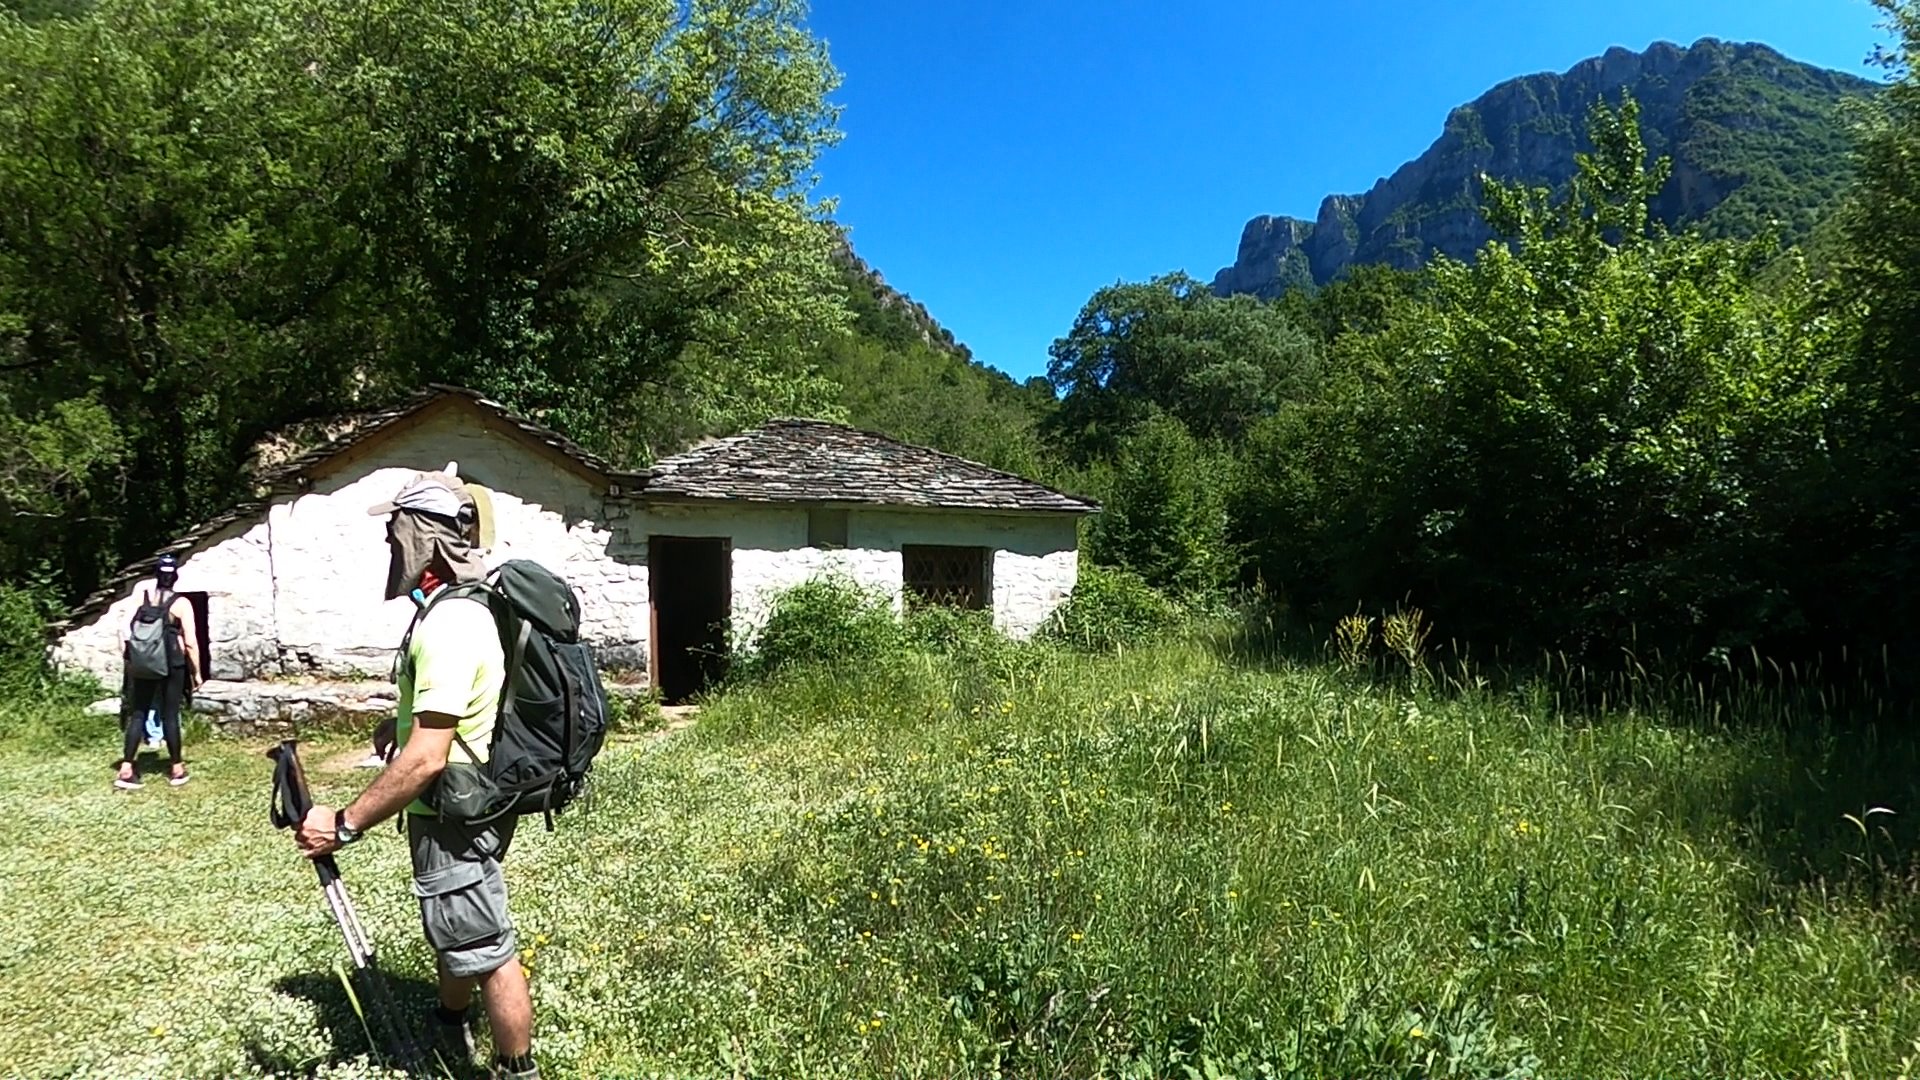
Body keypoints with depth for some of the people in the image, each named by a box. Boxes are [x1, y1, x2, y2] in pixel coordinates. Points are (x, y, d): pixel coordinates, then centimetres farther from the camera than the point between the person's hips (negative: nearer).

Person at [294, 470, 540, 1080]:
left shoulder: (446, 627, -27)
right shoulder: (469, 607, 5)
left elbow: (425, 759, -30)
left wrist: (345, 824, -23)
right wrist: (408, 720, 13)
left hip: (453, 817, -10)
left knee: (484, 948, 5)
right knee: (457, 930, 28)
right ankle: (450, 1029, 49)